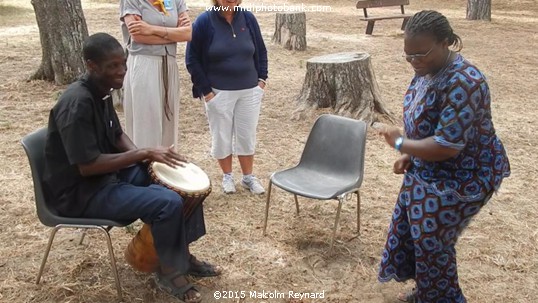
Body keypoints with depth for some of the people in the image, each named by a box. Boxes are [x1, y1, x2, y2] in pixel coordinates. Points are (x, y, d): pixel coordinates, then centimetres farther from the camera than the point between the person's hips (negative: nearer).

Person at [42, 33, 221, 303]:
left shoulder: (102, 92, 3)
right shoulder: (77, 104, -26)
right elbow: (87, 165, -28)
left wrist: (143, 157, -4)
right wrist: (143, 153, -24)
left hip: (109, 172, 10)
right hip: (81, 192, -9)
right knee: (168, 202, -24)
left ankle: (182, 253, 17)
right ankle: (170, 272, -1)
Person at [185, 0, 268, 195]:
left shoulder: (248, 18, 0)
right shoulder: (204, 22, -9)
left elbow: (261, 51, 11)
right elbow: (192, 59, -7)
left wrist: (261, 79, 3)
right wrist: (205, 90, -11)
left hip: (249, 91, 3)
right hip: (218, 92, -2)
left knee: (247, 135, 11)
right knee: (222, 136, 9)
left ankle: (248, 177, 26)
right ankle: (227, 176, 27)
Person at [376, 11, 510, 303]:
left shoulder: (462, 83, -31)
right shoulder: (427, 70, -1)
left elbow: (446, 146, -33)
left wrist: (401, 143, -19)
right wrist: (409, 156, -1)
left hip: (461, 179, -9)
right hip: (430, 172, 9)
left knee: (431, 241, 5)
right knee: (411, 229, 21)